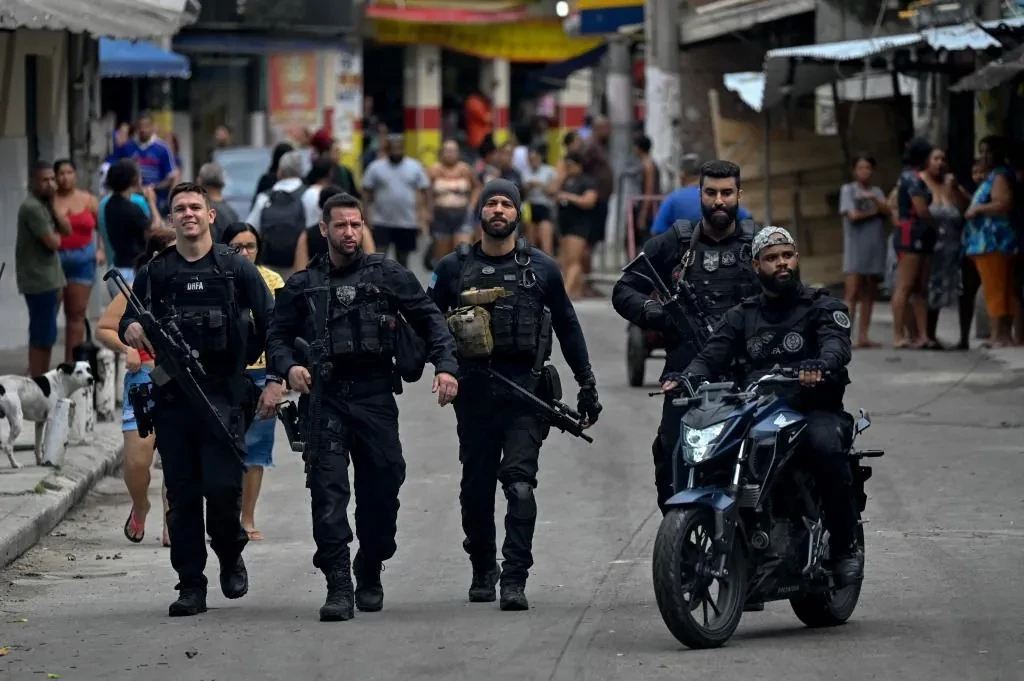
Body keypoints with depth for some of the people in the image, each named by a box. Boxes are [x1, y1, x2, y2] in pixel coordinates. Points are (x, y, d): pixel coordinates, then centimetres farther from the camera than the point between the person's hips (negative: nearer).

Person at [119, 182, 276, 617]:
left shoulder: (236, 268, 4)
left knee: (223, 485, -11)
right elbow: (126, 324, 15)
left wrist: (275, 381, 0)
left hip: (224, 395, -2)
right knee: (181, 492, 2)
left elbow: (270, 325, 6)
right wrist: (133, 331, -8)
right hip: (171, 397, 3)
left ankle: (231, 556, 18)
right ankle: (190, 585, 7)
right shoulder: (154, 272, 10)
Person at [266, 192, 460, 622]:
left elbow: (429, 320, 9)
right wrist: (289, 367, -8)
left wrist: (445, 365, -5)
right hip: (324, 397, 0)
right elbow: (277, 336, 14)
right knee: (328, 487, -12)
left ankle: (370, 575, 22)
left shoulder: (387, 275, 9)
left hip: (374, 394, 0)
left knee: (382, 485, 2)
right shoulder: (302, 285, 13)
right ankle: (338, 587, -16)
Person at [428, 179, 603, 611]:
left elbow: (567, 327, 15)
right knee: (476, 485, 7)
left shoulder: (541, 268, 10)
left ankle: (514, 578, -17)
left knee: (519, 483, -13)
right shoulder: (454, 267, 9)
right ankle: (482, 569, 25)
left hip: (525, 386, -2)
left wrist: (587, 384, 14)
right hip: (474, 388, 2)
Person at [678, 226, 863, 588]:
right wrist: (687, 378, -20)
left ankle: (846, 544, -20)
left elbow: (837, 343, -14)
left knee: (824, 444, -37)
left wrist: (820, 366, -39)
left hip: (816, 409, -3)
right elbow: (712, 355, 5)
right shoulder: (742, 316, 19)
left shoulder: (823, 306, 7)